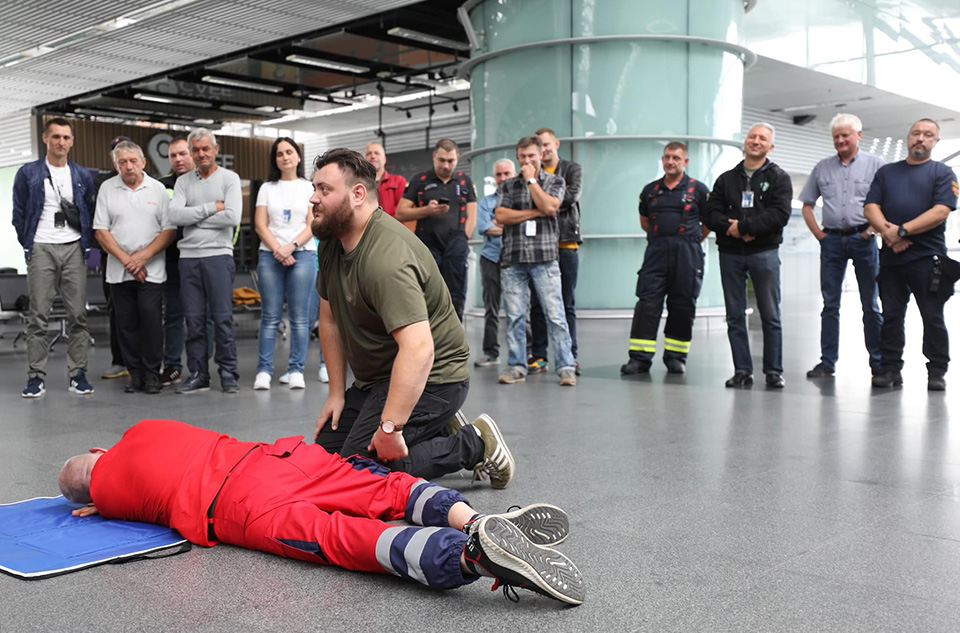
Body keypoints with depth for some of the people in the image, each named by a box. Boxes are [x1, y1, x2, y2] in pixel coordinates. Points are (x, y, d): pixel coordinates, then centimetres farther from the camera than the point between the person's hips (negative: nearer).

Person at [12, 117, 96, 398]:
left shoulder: (83, 176, 12)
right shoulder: (28, 173, 6)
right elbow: (18, 215, 8)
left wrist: (86, 245, 7)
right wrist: (28, 246, 4)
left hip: (74, 249, 2)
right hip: (41, 249, -2)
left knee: (78, 316, 0)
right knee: (38, 316, -3)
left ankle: (77, 375, 6)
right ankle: (36, 377, 2)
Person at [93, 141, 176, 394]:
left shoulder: (158, 189, 4)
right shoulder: (107, 188, 6)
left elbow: (170, 230, 0)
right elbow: (101, 230, 2)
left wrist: (143, 256, -10)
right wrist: (126, 259, -7)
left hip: (151, 269, -2)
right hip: (118, 271, 2)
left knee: (151, 318, -10)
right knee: (126, 323, 3)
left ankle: (152, 374, 0)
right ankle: (135, 374, 12)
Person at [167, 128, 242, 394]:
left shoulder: (229, 178, 3)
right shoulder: (183, 182, 13)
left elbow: (232, 217, -11)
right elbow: (176, 215, -3)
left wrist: (194, 218, -5)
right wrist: (212, 207, -8)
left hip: (218, 255, -3)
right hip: (188, 256, 4)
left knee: (223, 317, -4)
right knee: (194, 320, 5)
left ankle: (228, 373, 5)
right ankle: (198, 374, 12)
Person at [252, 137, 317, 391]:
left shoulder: (309, 188, 10)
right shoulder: (267, 188, 14)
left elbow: (313, 225, 1)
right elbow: (260, 224, 6)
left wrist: (291, 246, -12)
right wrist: (278, 250, -7)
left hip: (302, 255, -1)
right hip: (270, 256, 1)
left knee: (300, 317, -3)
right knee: (270, 316, -1)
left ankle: (296, 370, 1)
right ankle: (263, 370, 2)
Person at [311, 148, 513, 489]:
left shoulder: (386, 257, -29)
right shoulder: (332, 242, 2)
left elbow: (419, 349, -38)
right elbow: (330, 320, 10)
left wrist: (389, 428, -38)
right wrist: (337, 392, 6)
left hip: (428, 377, -10)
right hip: (375, 378, 10)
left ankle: (475, 445, -4)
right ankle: (441, 432, 15)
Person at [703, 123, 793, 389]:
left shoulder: (778, 178, 6)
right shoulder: (726, 179, 15)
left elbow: (779, 215, -10)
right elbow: (711, 214, 5)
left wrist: (743, 226, -16)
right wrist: (731, 228, -14)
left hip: (764, 252, -3)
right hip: (730, 254, 3)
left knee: (770, 316, -1)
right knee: (735, 315, 4)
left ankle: (774, 371, 6)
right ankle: (742, 370, 11)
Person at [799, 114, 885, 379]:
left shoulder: (875, 165, 4)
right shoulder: (823, 167, 12)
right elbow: (807, 205, 15)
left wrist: (874, 229, -9)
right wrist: (818, 234, 5)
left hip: (863, 239, -2)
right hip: (832, 240, 2)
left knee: (871, 304, 4)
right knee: (830, 304, 3)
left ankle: (878, 361, 12)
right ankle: (827, 362, 7)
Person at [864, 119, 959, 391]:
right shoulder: (886, 172, 17)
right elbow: (871, 208, 6)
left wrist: (902, 231, -14)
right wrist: (888, 232, -12)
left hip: (928, 258, -3)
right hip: (890, 257, 3)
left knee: (933, 317, -1)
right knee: (890, 316, 5)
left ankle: (937, 371, 7)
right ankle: (890, 368, 12)